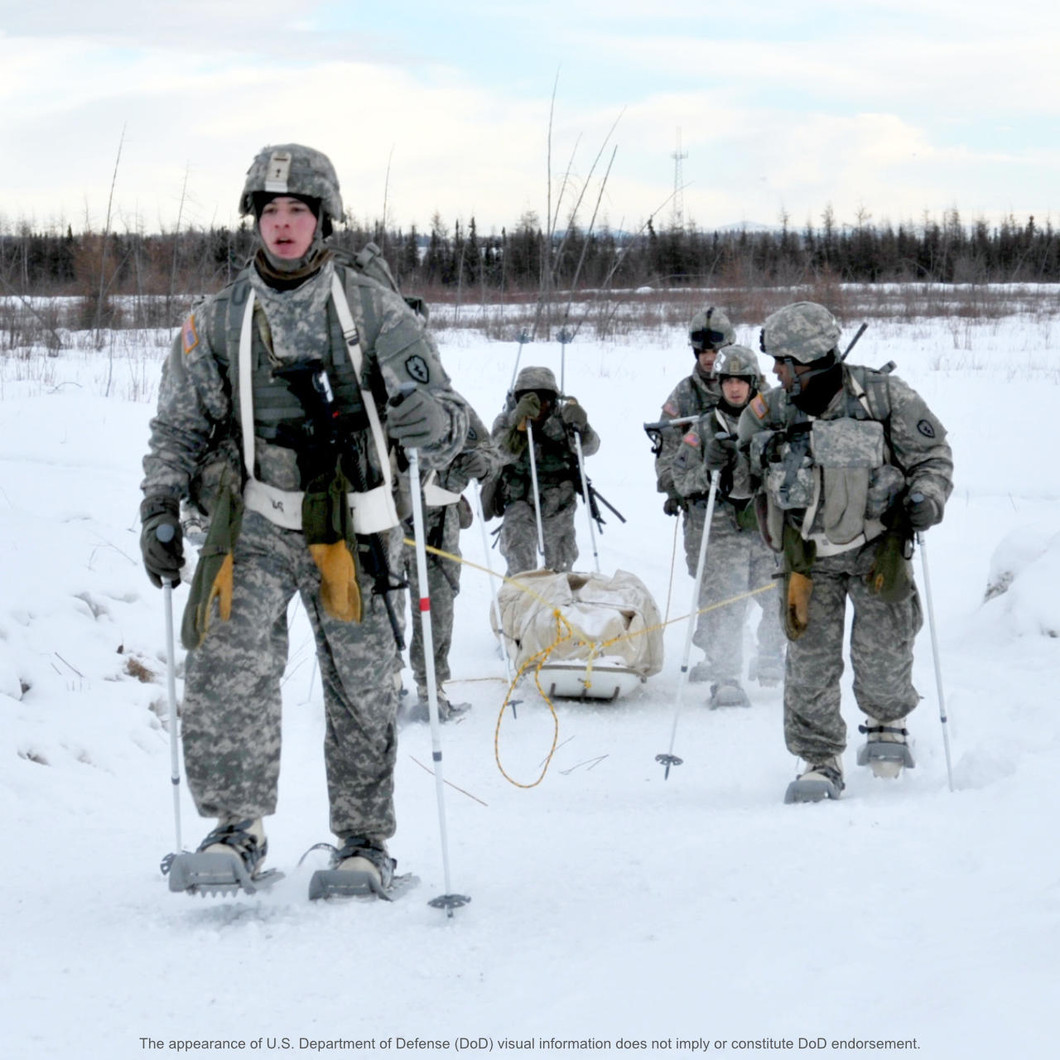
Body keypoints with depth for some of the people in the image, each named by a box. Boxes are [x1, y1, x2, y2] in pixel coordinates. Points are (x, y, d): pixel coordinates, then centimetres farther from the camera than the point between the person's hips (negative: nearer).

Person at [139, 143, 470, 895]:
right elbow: (179, 429, 15)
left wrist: (433, 420, -23)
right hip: (256, 523, 1)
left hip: (350, 525, 0)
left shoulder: (374, 310, 3)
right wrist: (160, 509, -1)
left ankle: (365, 840, 17)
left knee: (361, 688, 3)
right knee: (231, 664, -19)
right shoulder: (217, 320, 9)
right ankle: (237, 833, -18)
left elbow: (450, 417, 1)